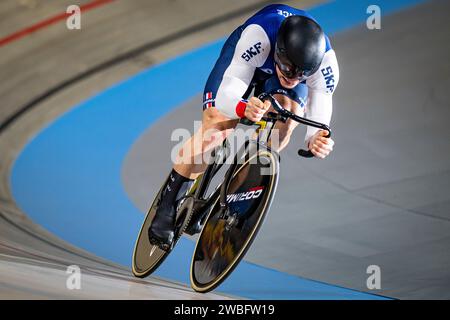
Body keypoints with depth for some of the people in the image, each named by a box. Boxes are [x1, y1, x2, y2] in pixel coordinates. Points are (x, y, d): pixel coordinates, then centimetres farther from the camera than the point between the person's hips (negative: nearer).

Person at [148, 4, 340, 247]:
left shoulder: (325, 63, -37)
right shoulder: (258, 35, -44)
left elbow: (318, 124, -33)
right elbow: (225, 96, -44)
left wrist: (316, 141, -57)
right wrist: (244, 108, -67)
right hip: (245, 56, -2)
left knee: (287, 117, -30)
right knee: (215, 129, -21)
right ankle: (167, 207, -2)